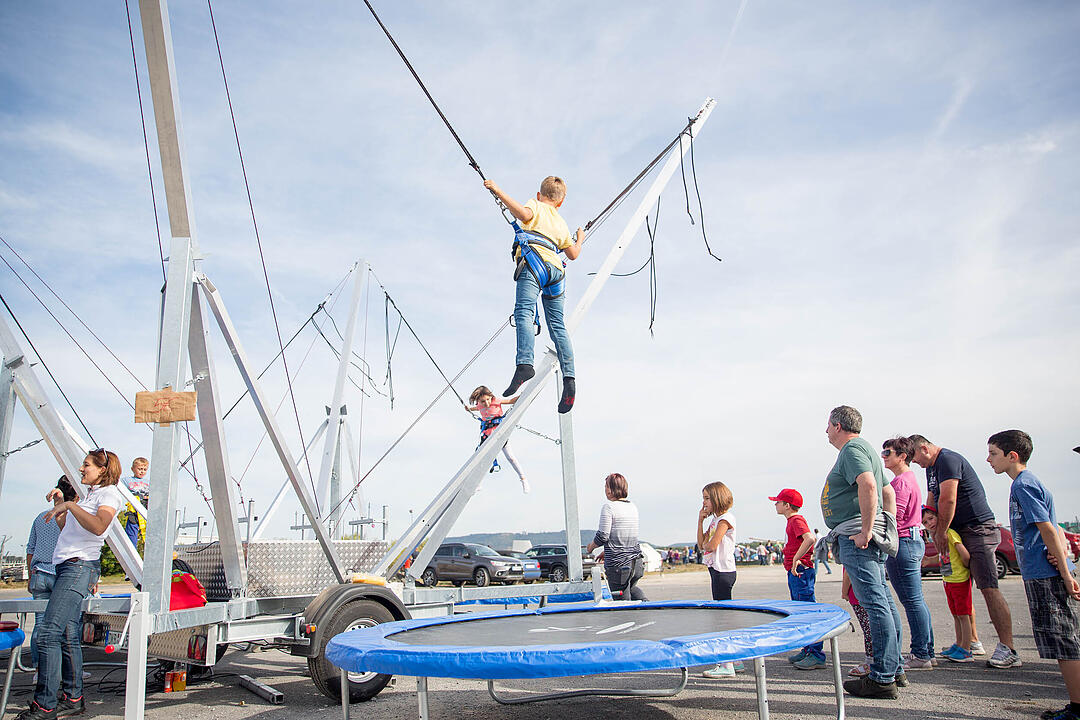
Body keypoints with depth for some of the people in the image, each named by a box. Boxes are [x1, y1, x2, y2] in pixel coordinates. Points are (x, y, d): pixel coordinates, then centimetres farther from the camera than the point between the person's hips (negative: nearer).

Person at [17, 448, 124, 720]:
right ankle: (72, 698, 12)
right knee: (67, 634, 7)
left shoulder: (110, 493, -4)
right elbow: (66, 527, 31)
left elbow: (98, 526, -22)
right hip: (66, 566, 9)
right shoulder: (89, 495, 25)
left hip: (80, 566, -9)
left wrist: (70, 505, -19)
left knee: (49, 633, -14)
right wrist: (60, 503, 24)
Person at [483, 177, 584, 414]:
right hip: (555, 268, 6)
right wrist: (580, 239, 62)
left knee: (524, 312, -23)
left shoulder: (536, 206, 18)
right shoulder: (561, 223, 34)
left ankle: (524, 364, -45)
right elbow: (573, 254, 41)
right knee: (557, 325, 2)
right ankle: (569, 378, -10)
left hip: (534, 260, -6)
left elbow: (523, 213, -7)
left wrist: (498, 192, -1)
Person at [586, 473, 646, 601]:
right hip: (636, 561, 7)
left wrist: (591, 547, 5)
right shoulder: (633, 507, 10)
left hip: (618, 564, -7)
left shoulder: (609, 507, -13)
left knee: (623, 600, 3)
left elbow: (603, 536, -16)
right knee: (631, 587, 30)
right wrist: (607, 552, 26)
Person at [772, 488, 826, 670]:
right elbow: (812, 538, 27)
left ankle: (817, 655, -6)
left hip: (800, 571, -11)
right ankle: (808, 650, 23)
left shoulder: (796, 520, -13)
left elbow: (810, 539, -30)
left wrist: (796, 559, -26)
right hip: (795, 572, 11)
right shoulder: (792, 521, 17)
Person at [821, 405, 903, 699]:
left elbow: (868, 485, -26)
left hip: (855, 535, -11)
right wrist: (885, 526, 23)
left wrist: (865, 530, -24)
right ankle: (894, 669, 21)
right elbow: (888, 492, 28)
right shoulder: (865, 448, 24)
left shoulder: (852, 449, -9)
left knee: (875, 605, -9)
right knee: (884, 602, 13)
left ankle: (883, 678, -6)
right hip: (861, 535, 11)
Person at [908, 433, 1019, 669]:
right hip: (959, 533, 10)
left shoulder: (948, 460, -14)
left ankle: (1008, 650, -14)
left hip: (978, 529, -10)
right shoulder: (931, 467, 18)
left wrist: (940, 533, -14)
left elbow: (948, 500, -21)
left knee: (989, 588, -14)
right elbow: (932, 502, 19)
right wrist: (934, 531, 6)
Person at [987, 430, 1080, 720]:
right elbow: (1052, 528, 19)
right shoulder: (1026, 482, 17)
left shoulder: (1023, 485, -13)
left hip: (1046, 576, -10)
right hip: (1042, 575, 10)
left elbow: (1047, 529, -17)